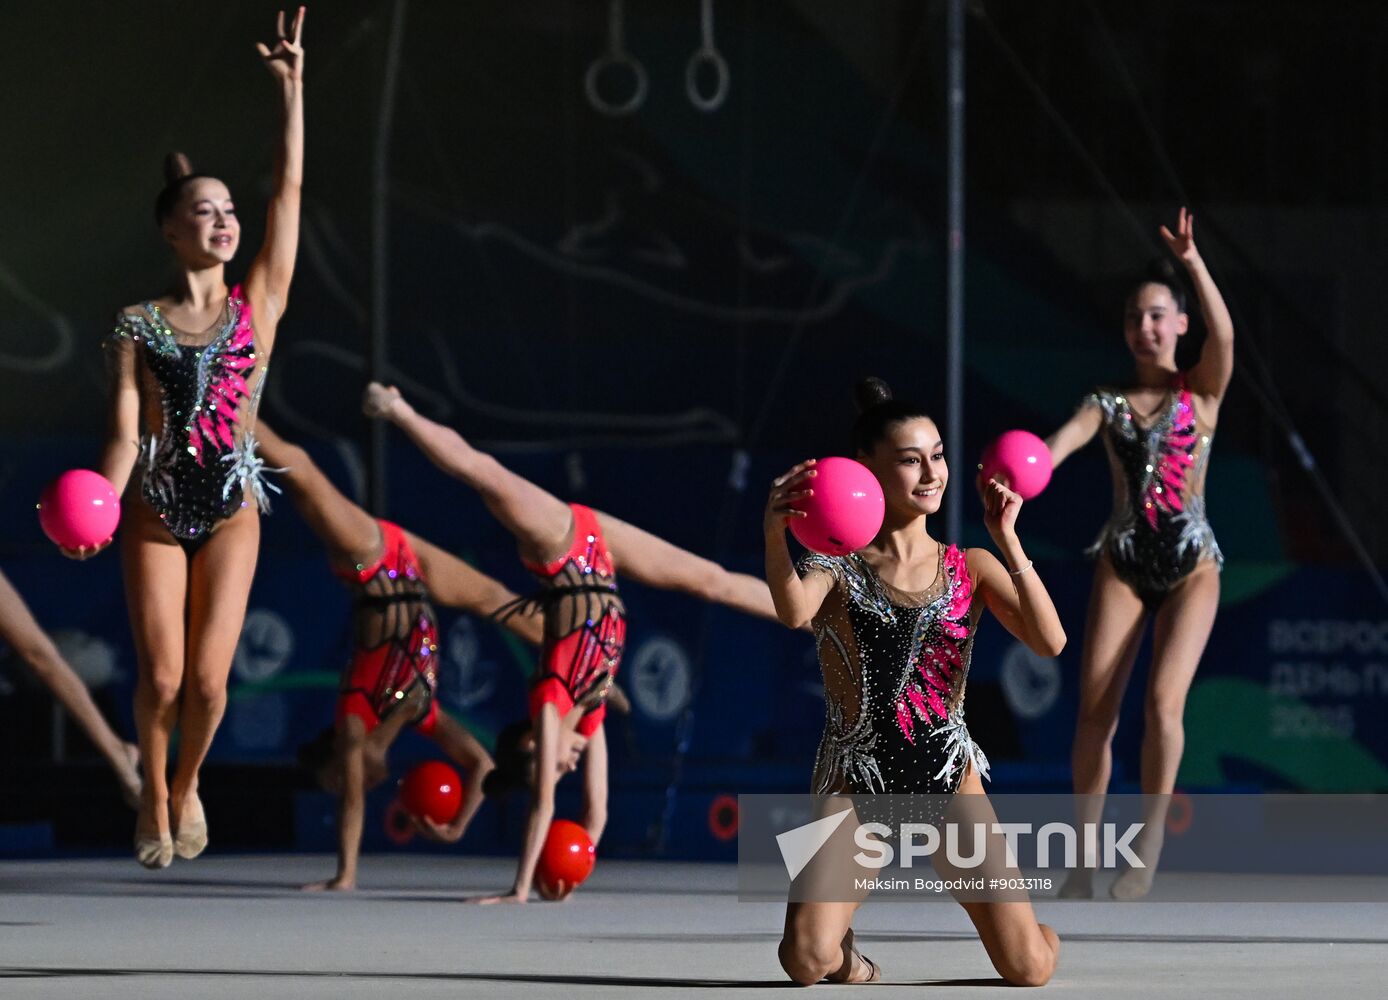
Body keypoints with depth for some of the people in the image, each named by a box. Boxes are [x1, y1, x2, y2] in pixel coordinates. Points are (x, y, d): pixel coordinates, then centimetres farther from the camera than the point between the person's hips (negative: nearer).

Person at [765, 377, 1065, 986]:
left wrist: (1007, 541, -19)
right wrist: (774, 537, -48)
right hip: (854, 782, -2)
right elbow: (793, 611, -27)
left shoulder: (970, 569, 6)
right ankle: (844, 949, 15)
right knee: (807, 962, -23)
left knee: (1030, 971, -6)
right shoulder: (838, 567, -2)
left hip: (952, 778, 2)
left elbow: (1050, 643, -10)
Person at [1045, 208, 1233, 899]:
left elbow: (1223, 333, -17)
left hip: (1190, 564, -2)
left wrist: (1191, 262, -27)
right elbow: (1061, 441, -12)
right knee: (1095, 710, -5)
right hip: (1122, 563, 2)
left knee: (1163, 699, -18)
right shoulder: (1107, 404, 8)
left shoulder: (1201, 391, 4)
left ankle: (1150, 841, -8)